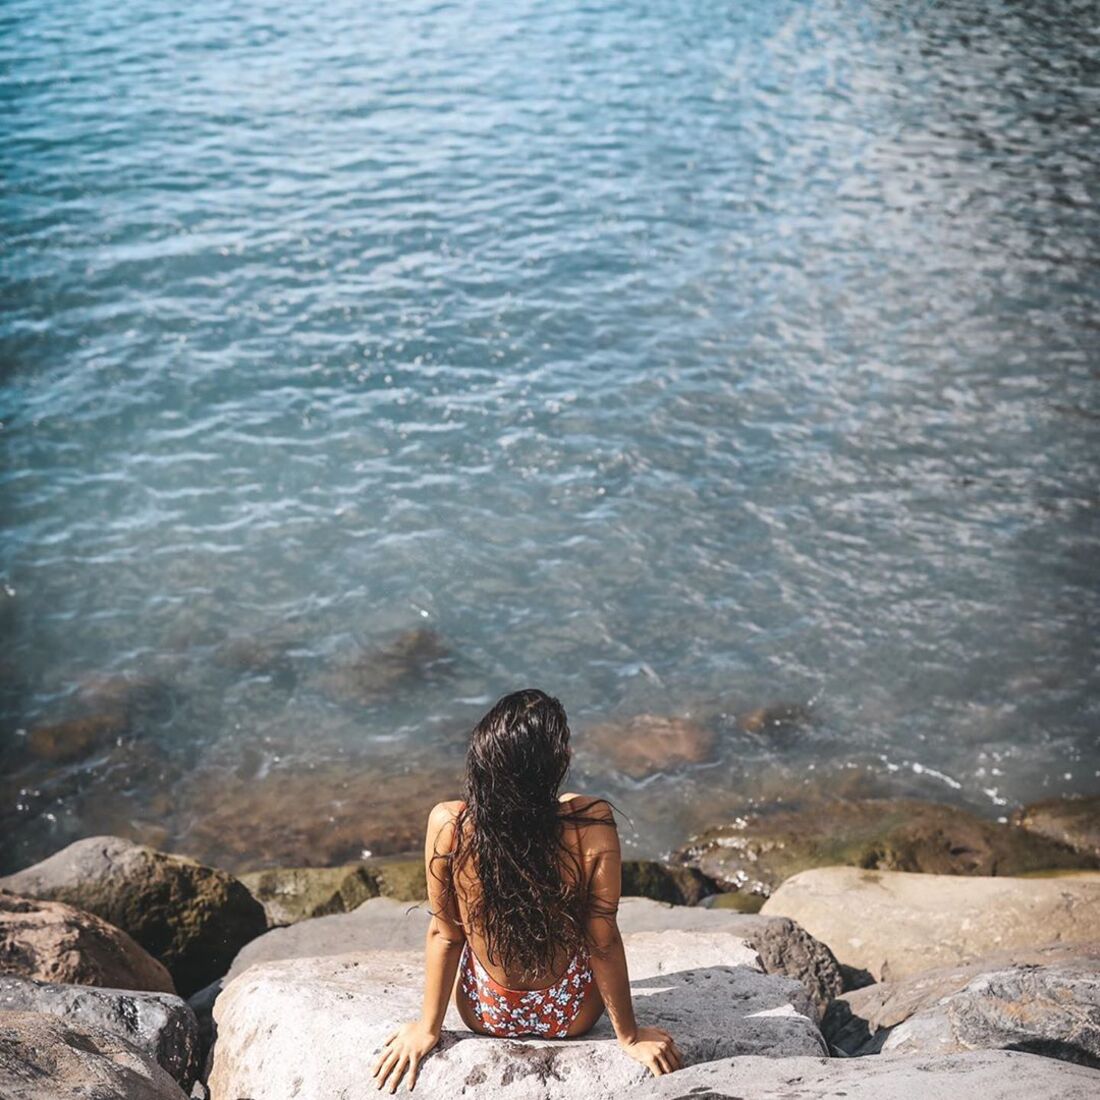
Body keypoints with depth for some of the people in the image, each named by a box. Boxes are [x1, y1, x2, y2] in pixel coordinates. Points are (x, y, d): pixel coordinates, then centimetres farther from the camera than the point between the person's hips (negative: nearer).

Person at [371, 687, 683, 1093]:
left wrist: (428, 1027, 3)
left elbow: (443, 934, -14)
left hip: (486, 1015, 0)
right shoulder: (592, 825, -30)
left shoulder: (448, 825, -28)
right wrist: (629, 1036, -3)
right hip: (572, 1016, 0)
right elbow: (604, 941, -19)